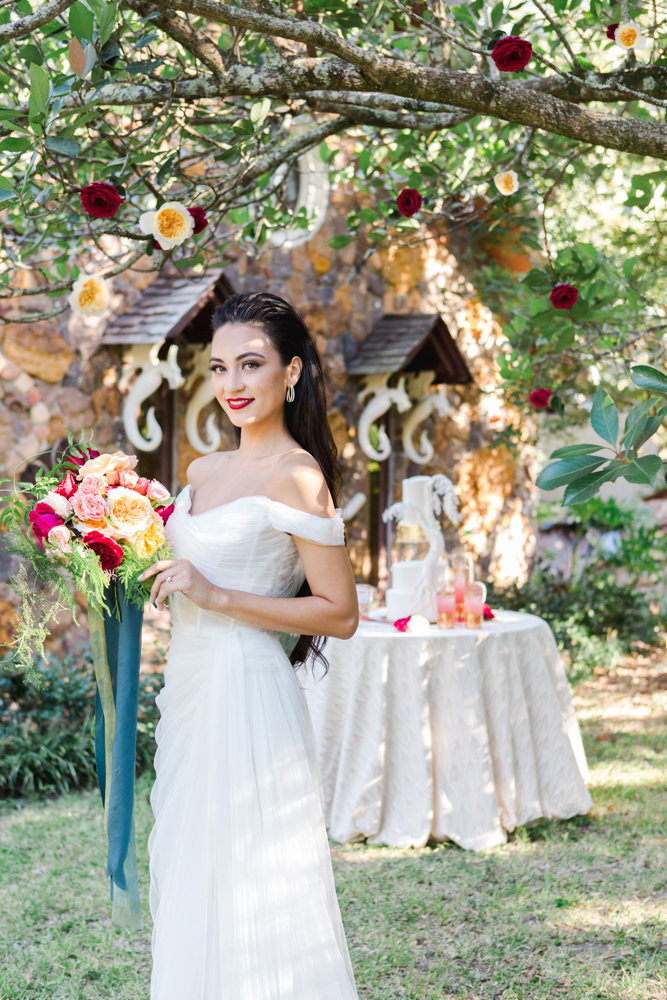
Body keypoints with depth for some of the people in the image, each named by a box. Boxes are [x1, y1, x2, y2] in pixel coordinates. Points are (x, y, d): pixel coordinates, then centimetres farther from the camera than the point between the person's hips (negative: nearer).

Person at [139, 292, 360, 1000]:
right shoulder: (203, 471, 11)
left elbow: (340, 613, -13)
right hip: (188, 690, 8)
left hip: (247, 695, -8)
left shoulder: (296, 476, -12)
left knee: (242, 890, -2)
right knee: (189, 879, 15)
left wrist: (216, 596, -17)